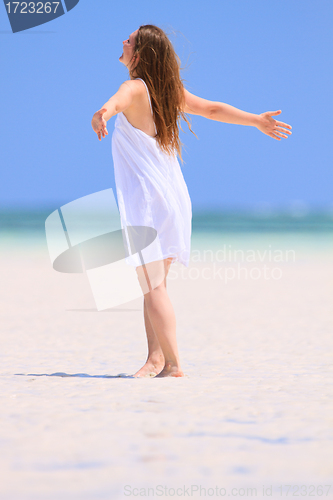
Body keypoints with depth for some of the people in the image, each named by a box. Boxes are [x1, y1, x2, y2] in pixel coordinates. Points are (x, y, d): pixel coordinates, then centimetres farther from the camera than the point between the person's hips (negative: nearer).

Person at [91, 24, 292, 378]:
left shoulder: (136, 88, -14)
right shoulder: (169, 90, 10)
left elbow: (117, 101, -38)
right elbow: (213, 109, 21)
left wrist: (103, 113, -62)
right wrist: (256, 120, 35)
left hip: (147, 199, -8)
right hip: (173, 198, 8)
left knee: (153, 286, -7)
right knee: (154, 285, 14)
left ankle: (173, 363, -9)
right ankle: (156, 358, 16)